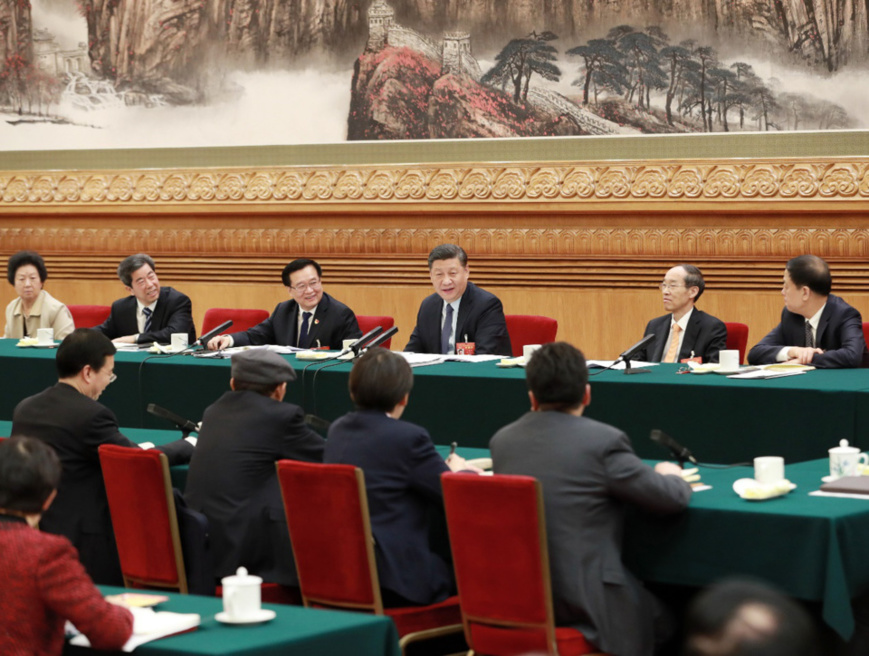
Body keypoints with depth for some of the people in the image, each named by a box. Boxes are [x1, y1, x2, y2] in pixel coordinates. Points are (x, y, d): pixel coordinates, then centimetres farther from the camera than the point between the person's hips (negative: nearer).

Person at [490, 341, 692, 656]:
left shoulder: (501, 440, 4)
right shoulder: (603, 441, -13)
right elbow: (673, 498, -7)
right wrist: (671, 475, 16)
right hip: (586, 604, -6)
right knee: (663, 615, 22)